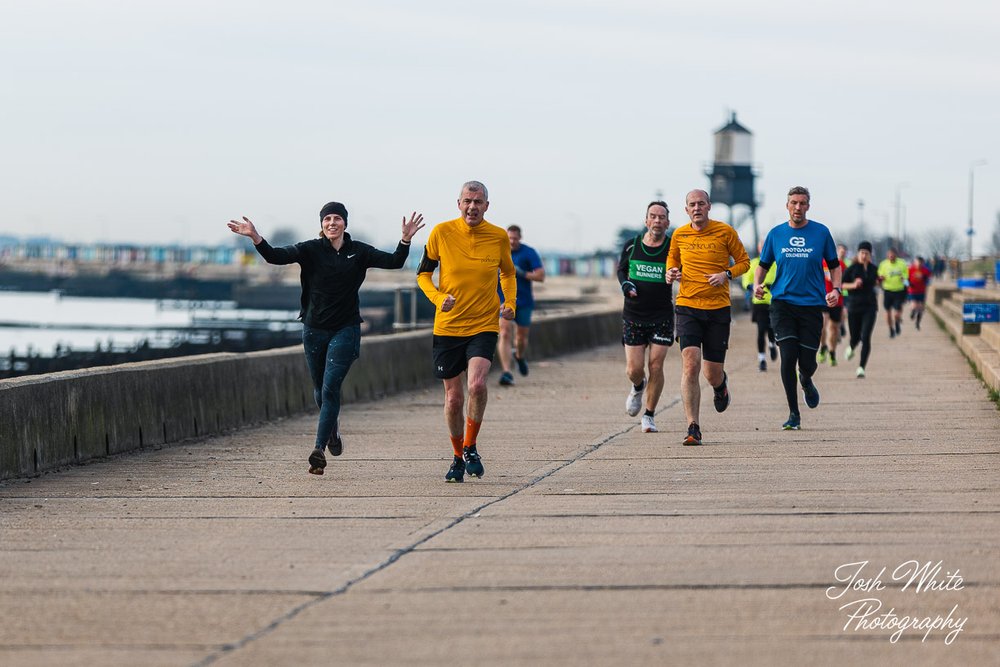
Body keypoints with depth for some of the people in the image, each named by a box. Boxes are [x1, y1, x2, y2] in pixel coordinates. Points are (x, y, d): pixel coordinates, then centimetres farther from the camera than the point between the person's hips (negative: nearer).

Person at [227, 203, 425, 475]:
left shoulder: (358, 252, 0)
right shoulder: (311, 250, -3)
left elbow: (393, 262, -7)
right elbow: (277, 256, -14)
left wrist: (405, 240, -24)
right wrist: (256, 238, -31)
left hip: (345, 330, -2)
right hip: (314, 329, 2)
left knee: (330, 388, -13)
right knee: (320, 389, 13)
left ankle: (319, 450, -15)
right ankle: (333, 428, 44)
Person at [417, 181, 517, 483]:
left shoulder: (499, 237, -1)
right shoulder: (441, 233, -5)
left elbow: (508, 273, 18)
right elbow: (423, 274, 6)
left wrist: (510, 303, 1)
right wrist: (438, 298, -13)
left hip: (484, 325, -1)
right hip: (447, 327, 1)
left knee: (477, 384, -24)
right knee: (453, 398, 5)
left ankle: (470, 447, -3)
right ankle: (458, 457, 27)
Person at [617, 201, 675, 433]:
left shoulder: (673, 249, -6)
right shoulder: (632, 246, 0)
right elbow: (621, 268, 17)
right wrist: (624, 284, -2)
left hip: (662, 316, -1)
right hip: (633, 316, 1)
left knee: (655, 367, -6)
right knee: (634, 369, -2)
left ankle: (649, 415, 11)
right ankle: (638, 388, 35)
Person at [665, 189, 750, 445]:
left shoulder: (725, 232, -1)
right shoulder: (679, 235, 5)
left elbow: (744, 261, 7)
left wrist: (726, 274, -12)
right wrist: (671, 272, 1)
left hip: (718, 309, -1)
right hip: (687, 307, 1)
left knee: (713, 373, 3)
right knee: (690, 364, -16)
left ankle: (721, 384, 44)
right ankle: (693, 428, -13)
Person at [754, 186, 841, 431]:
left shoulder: (821, 232, 3)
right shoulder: (775, 234, 6)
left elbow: (834, 265, 11)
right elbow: (763, 265, 15)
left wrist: (835, 289, -6)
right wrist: (757, 283, -5)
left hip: (812, 304, 0)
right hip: (783, 303, 0)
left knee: (807, 362, -2)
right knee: (788, 357, -11)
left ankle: (806, 382, 38)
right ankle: (793, 415, 0)